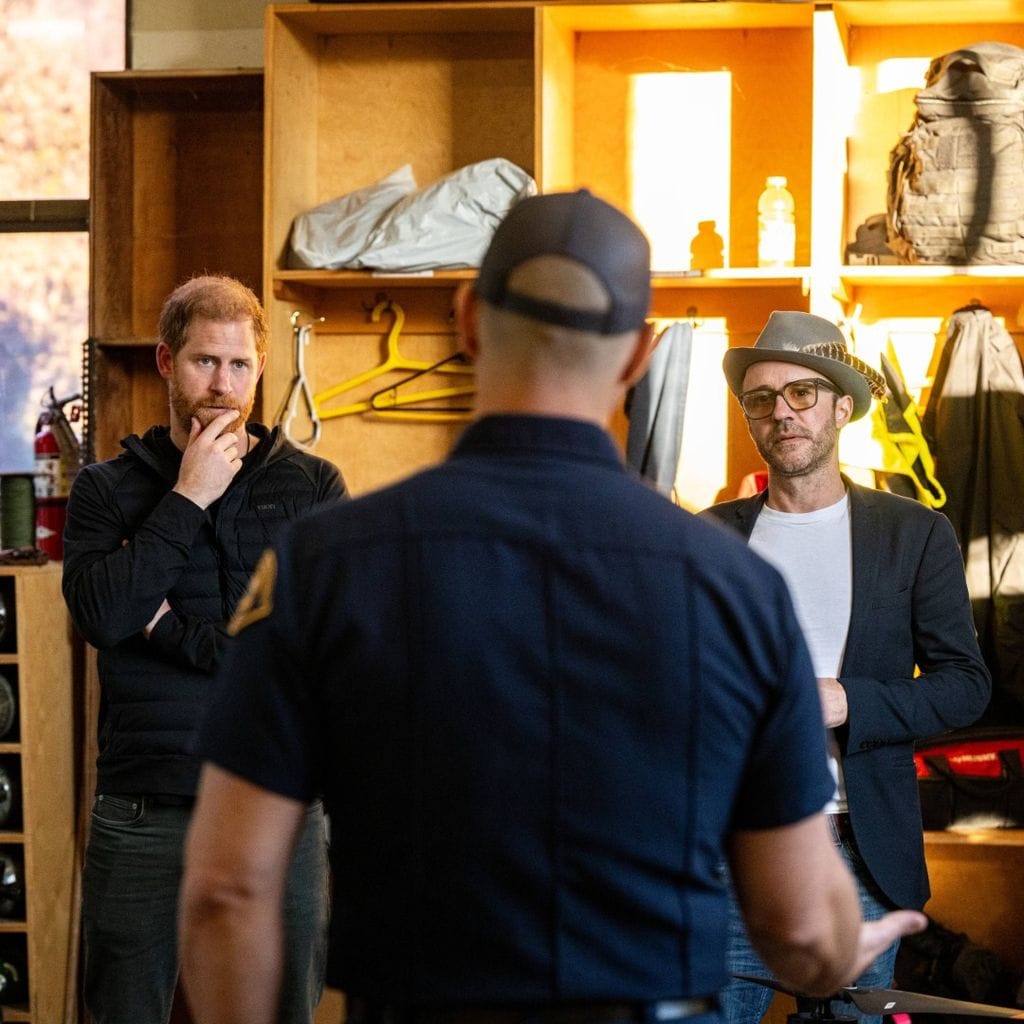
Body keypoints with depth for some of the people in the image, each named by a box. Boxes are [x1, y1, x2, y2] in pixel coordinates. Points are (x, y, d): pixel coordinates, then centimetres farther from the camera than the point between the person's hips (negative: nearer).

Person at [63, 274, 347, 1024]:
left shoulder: (313, 486, 5)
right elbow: (102, 616, -11)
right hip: (144, 813, 0)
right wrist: (188, 498, -10)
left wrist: (175, 631, -8)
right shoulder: (107, 489, 6)